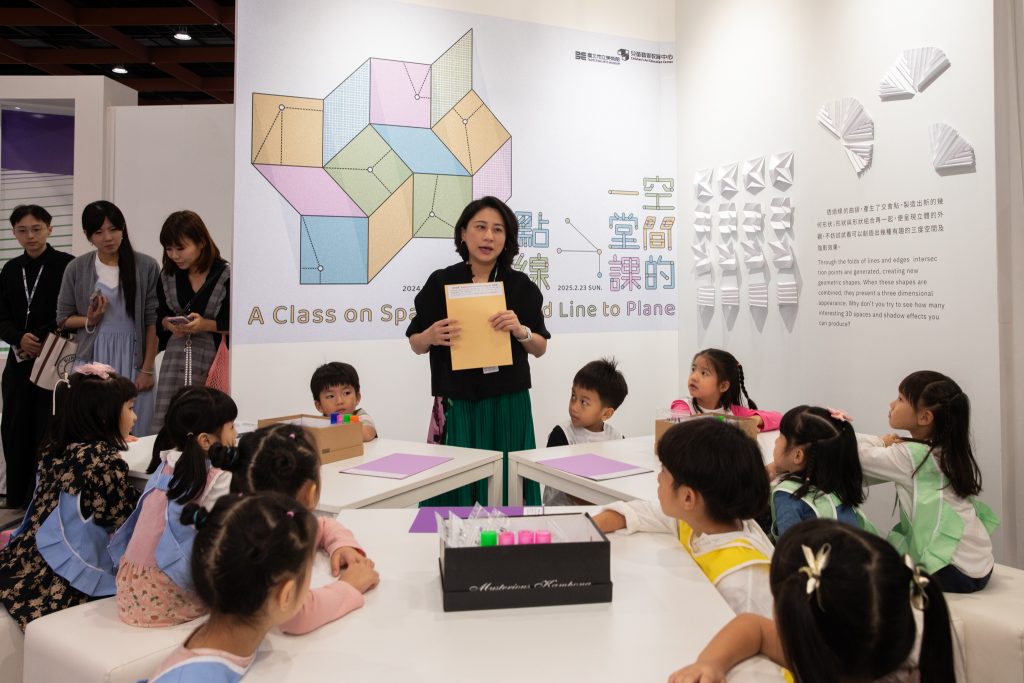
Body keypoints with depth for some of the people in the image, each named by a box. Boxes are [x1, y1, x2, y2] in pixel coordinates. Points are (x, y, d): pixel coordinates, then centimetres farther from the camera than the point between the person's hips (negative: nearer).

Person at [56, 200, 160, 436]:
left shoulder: (146, 267, 0)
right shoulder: (76, 269, 5)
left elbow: (152, 321, 0)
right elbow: (63, 317, 12)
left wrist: (147, 370, -3)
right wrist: (89, 321, -10)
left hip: (132, 361, -1)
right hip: (92, 361, 1)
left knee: (132, 435, -2)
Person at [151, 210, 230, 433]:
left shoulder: (225, 275, -9)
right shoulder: (167, 275, 7)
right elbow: (160, 315, 18)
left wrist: (206, 325, -17)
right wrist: (169, 324, -3)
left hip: (213, 360, -4)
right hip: (175, 358, 4)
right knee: (164, 426, 0)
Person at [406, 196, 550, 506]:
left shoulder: (521, 286, 3)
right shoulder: (441, 282, 0)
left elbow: (540, 348, 7)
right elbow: (416, 344, 7)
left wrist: (520, 330, -13)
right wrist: (432, 336, -15)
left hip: (508, 404, 1)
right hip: (456, 403, -1)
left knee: (507, 489, 4)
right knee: (453, 488, 2)